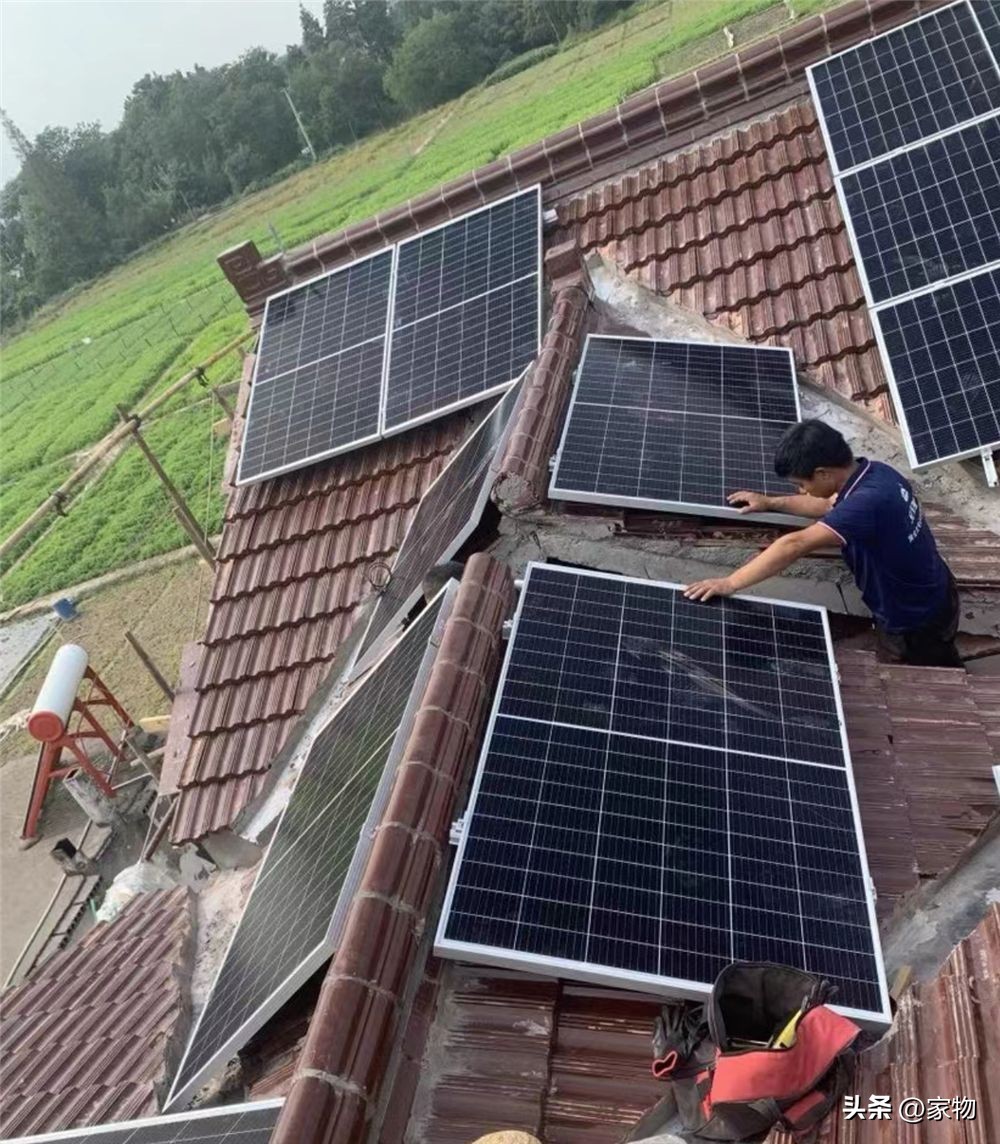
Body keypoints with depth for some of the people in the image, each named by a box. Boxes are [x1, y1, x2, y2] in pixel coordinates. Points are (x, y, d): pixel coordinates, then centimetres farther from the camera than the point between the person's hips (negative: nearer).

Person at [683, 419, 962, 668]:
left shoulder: (868, 501, -38)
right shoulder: (876, 472, -9)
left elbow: (795, 545, -47)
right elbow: (831, 505, 12)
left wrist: (729, 584, -48)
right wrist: (772, 503, 8)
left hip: (913, 623, -8)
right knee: (943, 678, 33)